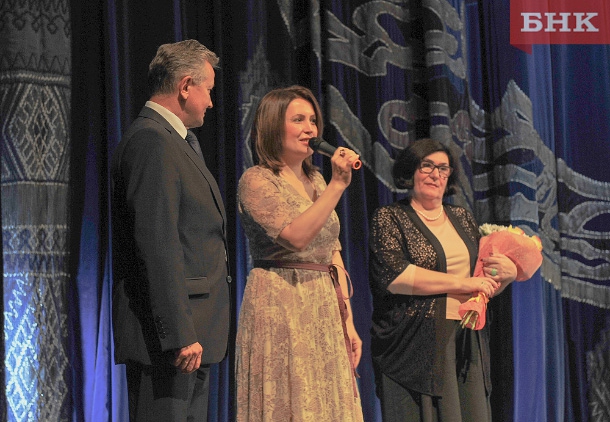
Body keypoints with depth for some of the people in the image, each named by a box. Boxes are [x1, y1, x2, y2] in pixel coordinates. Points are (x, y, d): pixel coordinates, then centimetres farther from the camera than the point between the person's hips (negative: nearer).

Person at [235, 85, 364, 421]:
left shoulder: (315, 180, 15)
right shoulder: (256, 180, -7)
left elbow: (334, 256, 15)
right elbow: (296, 236, -22)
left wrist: (348, 323, 11)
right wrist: (338, 184, -21)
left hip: (324, 311, 7)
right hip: (281, 309, -7)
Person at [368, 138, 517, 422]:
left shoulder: (462, 218, 18)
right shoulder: (389, 218, 1)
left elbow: (487, 286, 23)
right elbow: (394, 275, -16)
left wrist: (509, 273, -1)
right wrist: (464, 284, -13)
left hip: (467, 343, 5)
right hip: (416, 344, -5)